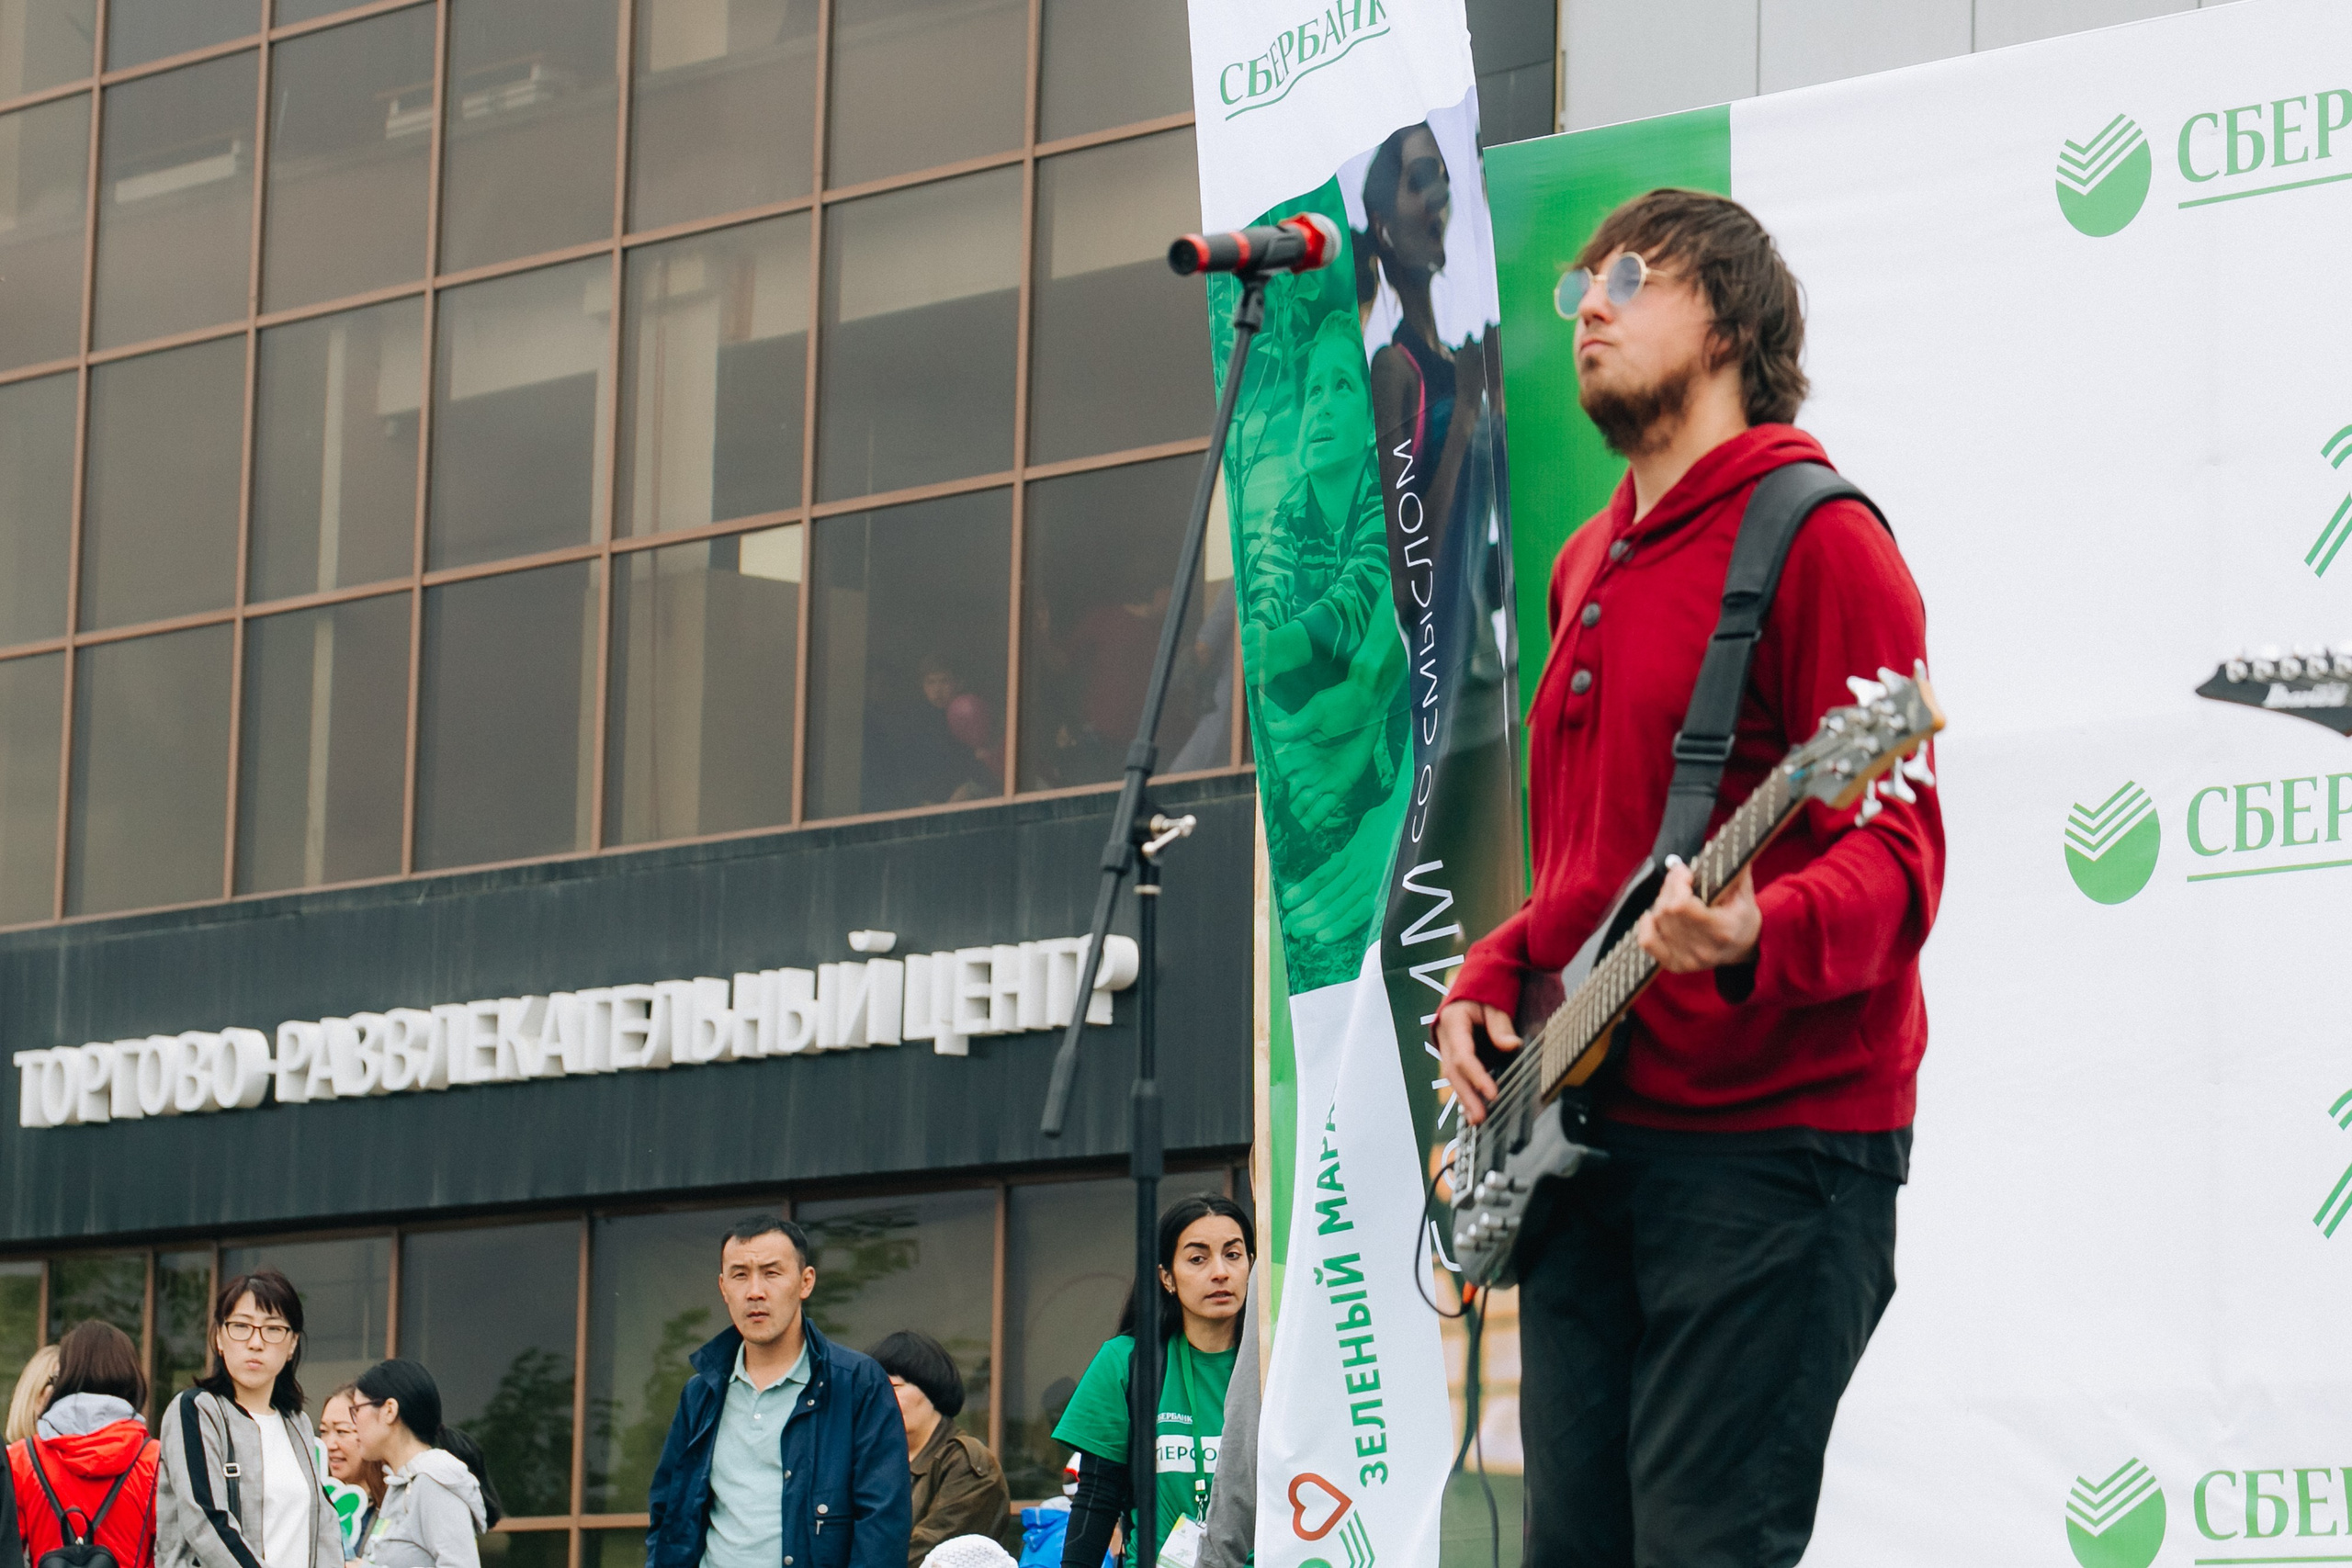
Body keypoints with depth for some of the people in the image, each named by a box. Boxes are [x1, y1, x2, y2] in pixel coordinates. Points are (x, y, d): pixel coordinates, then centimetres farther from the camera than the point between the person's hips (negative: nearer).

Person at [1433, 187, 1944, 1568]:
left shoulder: (1813, 536, -6)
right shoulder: (1588, 564, 21)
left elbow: (1898, 851, -14)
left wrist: (1760, 938, -33)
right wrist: (1490, 979, 10)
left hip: (1769, 1132, -8)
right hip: (1580, 1131, 8)